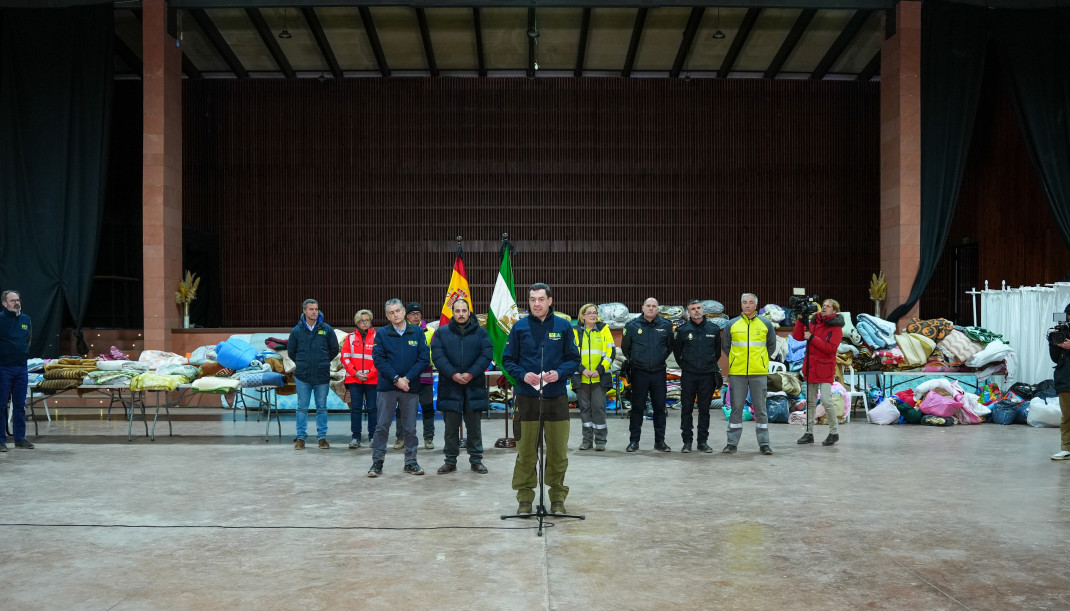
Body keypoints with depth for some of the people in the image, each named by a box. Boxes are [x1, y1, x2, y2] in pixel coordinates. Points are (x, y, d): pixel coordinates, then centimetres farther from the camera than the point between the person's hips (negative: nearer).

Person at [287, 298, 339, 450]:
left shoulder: (326, 329, 1)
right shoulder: (296, 331, 1)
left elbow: (334, 349, 11)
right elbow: (291, 351, 13)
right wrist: (302, 364, 10)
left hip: (322, 376, 0)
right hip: (302, 376, 0)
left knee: (322, 408, 7)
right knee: (302, 408, 5)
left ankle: (322, 437, 15)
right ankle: (300, 438, 13)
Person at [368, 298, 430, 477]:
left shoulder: (417, 333, 3)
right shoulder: (381, 334, 1)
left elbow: (424, 359, -1)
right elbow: (378, 360, -5)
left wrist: (407, 378, -11)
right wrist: (396, 379, -13)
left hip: (411, 387, 1)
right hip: (386, 387, -1)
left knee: (410, 427, 8)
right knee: (382, 426, 1)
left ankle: (411, 462, 18)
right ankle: (377, 462, 9)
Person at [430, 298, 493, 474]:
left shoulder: (480, 332, 5)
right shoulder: (441, 332, 5)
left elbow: (487, 354, -3)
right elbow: (437, 356, -4)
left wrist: (471, 374, -14)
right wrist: (453, 374, -15)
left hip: (474, 386, 0)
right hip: (449, 386, 0)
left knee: (474, 425, 7)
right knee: (451, 426, 6)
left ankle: (476, 460, 16)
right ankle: (450, 461, 16)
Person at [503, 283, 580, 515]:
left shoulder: (563, 326, 2)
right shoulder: (519, 327, 1)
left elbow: (574, 359, 5)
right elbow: (508, 359, 5)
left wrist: (559, 373, -13)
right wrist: (523, 375, -12)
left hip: (556, 397, 0)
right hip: (526, 397, 0)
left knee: (558, 451, 7)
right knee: (525, 451, 5)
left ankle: (558, 497, 21)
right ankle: (525, 497, 18)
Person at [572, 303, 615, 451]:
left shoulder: (604, 329, 6)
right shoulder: (576, 331, 7)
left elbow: (610, 351, 0)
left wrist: (600, 370, -9)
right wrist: (582, 370, -10)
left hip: (600, 377, -1)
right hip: (581, 377, 1)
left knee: (598, 407, -4)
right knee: (585, 408, 6)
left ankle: (600, 440, 3)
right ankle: (587, 439, 14)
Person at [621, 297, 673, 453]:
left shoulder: (666, 325, 2)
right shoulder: (632, 326, 0)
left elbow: (670, 346, 15)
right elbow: (625, 347, 12)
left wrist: (661, 359, 13)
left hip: (659, 372, 1)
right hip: (639, 373, -1)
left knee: (660, 407, 6)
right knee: (637, 407, 3)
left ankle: (660, 441, 14)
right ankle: (634, 441, 10)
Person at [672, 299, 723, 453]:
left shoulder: (714, 329, 2)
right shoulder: (682, 330, -1)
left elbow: (717, 351, 15)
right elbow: (676, 350, 11)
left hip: (707, 376, 1)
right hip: (688, 376, -1)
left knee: (704, 410, 7)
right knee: (686, 409, 2)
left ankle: (703, 442, 14)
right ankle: (687, 441, 10)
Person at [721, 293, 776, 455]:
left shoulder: (766, 324, 6)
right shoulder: (732, 324, 5)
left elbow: (771, 346, 16)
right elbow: (725, 346, 15)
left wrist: (761, 361, 14)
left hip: (759, 373, 0)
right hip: (737, 373, 0)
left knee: (760, 408, 3)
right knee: (736, 408, 4)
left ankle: (764, 443, 10)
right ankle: (732, 443, 10)